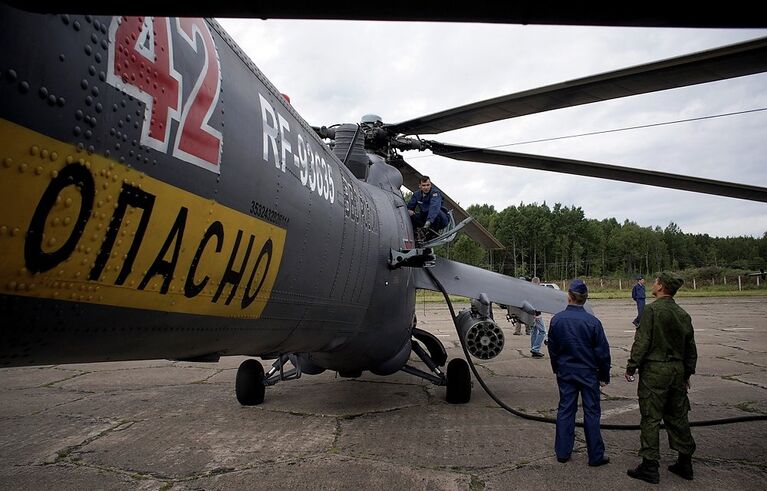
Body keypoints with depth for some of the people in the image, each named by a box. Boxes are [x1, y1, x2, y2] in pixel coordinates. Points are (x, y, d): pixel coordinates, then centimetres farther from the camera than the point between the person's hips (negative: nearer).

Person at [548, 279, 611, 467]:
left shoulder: (556, 320, -7)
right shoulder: (592, 322, -16)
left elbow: (552, 348, 5)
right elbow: (602, 352, -9)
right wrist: (604, 375, 3)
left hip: (565, 372, 3)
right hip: (588, 373, -3)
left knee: (565, 410, 11)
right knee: (591, 412, 7)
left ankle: (563, 452, 18)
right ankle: (596, 456, 14)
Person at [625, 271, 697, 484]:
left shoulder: (652, 310, -13)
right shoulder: (683, 314, 8)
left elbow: (642, 342, -16)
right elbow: (691, 347, 14)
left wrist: (631, 367, -7)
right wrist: (687, 373, 23)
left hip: (654, 371, -7)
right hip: (677, 371, 7)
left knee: (651, 418, 0)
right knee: (678, 417, 16)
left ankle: (650, 465, 4)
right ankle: (685, 463, 24)